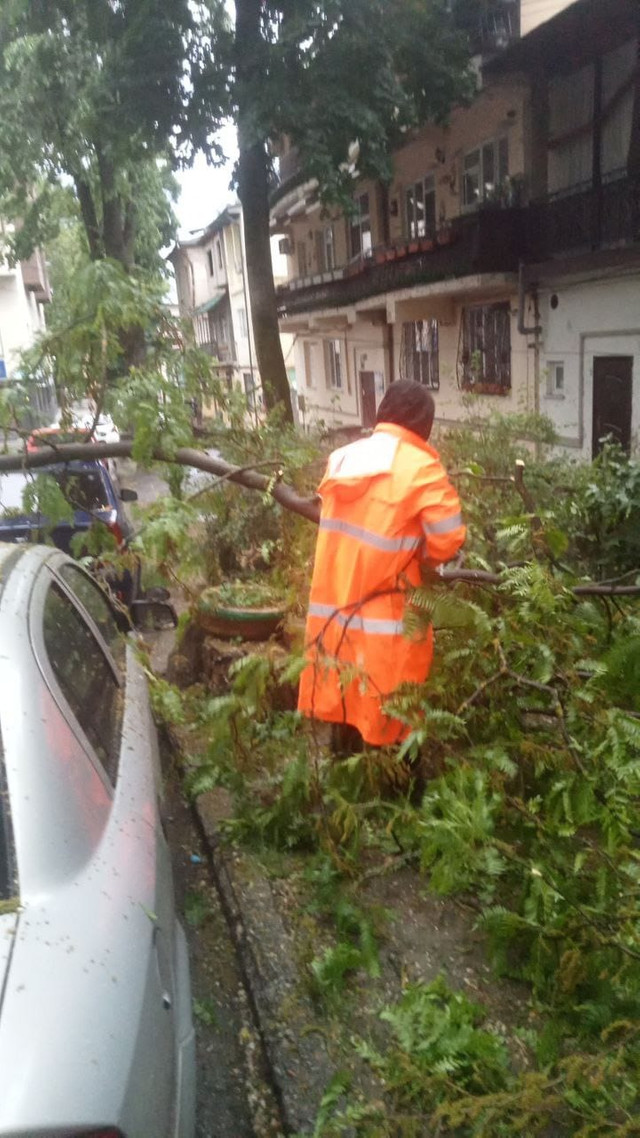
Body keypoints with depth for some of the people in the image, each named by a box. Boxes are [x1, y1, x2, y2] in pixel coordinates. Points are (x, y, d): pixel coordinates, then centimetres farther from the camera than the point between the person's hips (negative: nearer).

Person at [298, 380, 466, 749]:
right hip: (385, 618, -6)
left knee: (345, 702, 19)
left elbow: (342, 526, 12)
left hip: (333, 610, 6)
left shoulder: (342, 459, 8)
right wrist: (421, 557, 8)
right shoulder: (421, 467, -11)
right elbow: (447, 540, -12)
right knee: (389, 718, 9)